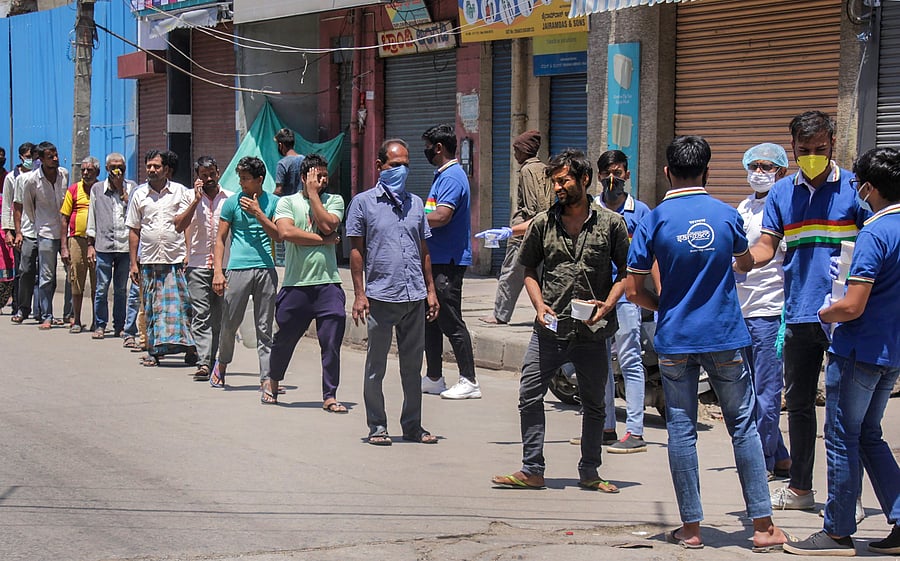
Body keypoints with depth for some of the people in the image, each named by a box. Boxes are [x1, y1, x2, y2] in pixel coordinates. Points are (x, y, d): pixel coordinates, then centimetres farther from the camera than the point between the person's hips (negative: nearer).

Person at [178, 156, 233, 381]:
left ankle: (213, 360, 12)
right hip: (198, 264, -1)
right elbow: (180, 226, -6)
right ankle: (203, 362, -19)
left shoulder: (230, 199, 7)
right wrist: (197, 200, -11)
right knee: (200, 314, -11)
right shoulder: (192, 198, 8)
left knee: (218, 318, 4)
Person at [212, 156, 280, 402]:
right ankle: (222, 361, 32)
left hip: (266, 269, 0)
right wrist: (218, 271, -1)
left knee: (264, 327, 0)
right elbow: (221, 239, 8)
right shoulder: (232, 202, 6)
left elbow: (277, 236, 1)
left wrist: (258, 213, -8)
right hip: (238, 268, 0)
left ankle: (268, 379, -3)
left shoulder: (273, 202, 8)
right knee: (230, 322, 5)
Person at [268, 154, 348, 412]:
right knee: (284, 339, 10)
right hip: (295, 284, -1)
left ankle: (329, 396, 4)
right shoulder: (287, 202, 7)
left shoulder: (334, 201, 11)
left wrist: (313, 194, -2)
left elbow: (328, 225, -8)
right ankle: (273, 381, 34)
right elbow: (286, 232, -11)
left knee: (332, 343, -5)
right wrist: (323, 240, -9)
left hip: (327, 283, 1)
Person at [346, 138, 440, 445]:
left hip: (415, 297, 4)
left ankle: (412, 425, 19)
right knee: (376, 367, 4)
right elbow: (356, 250, 0)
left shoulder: (415, 203, 14)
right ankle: (377, 427, 12)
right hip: (380, 297, -4)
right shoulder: (363, 202, 1)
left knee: (412, 366, 10)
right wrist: (359, 294, -7)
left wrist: (430, 290, 13)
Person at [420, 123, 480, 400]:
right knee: (431, 319, 15)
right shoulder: (443, 175, 18)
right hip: (437, 260, 11)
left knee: (450, 321, -8)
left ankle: (469, 382, -4)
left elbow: (441, 216, -28)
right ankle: (433, 378, 23)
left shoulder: (451, 177, -16)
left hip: (449, 262, -11)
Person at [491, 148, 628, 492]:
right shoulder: (543, 223, 5)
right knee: (529, 395, -5)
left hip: (593, 331, -1)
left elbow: (626, 271, 5)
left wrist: (607, 304, -9)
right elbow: (529, 269, 13)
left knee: (594, 403, 9)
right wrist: (539, 305, -3)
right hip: (550, 329, 1)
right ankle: (532, 470, 3)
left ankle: (589, 472, 22)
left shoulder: (611, 224, 0)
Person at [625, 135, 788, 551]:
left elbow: (634, 290, -6)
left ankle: (691, 527, 8)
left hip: (675, 340, -1)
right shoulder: (727, 215, -2)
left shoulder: (654, 221, -7)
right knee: (743, 426, 7)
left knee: (681, 430, 6)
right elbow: (746, 261, 19)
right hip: (724, 337, 1)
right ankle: (763, 525, 7)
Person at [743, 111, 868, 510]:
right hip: (799, 313, 4)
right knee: (798, 402, 12)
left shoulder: (853, 188, -1)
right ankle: (799, 487, 22)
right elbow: (766, 246, 4)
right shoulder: (781, 193, 9)